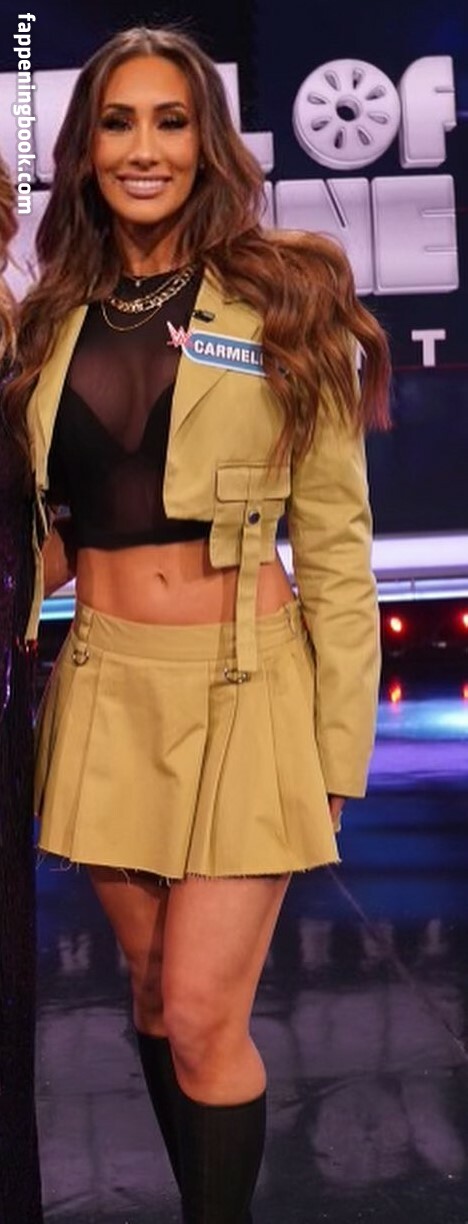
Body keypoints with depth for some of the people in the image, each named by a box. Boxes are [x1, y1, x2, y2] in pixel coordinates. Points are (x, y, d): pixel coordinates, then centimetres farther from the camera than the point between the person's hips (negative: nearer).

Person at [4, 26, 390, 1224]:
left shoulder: (284, 301, -4)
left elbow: (335, 538, -5)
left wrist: (337, 749, -7)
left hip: (241, 688, -4)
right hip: (105, 688, 4)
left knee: (204, 1020, -4)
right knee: (153, 991, 14)